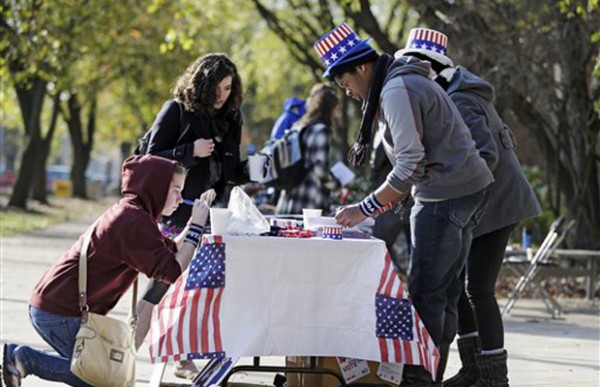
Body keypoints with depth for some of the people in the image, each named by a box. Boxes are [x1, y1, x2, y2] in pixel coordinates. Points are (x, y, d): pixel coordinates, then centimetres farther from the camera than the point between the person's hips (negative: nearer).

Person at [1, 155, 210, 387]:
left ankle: (21, 358, 12)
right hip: (60, 313, -10)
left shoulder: (127, 213, 15)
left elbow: (171, 252, 18)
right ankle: (27, 358, -6)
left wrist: (194, 222, 9)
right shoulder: (135, 222, -16)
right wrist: (196, 227, -12)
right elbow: (174, 271, -19)